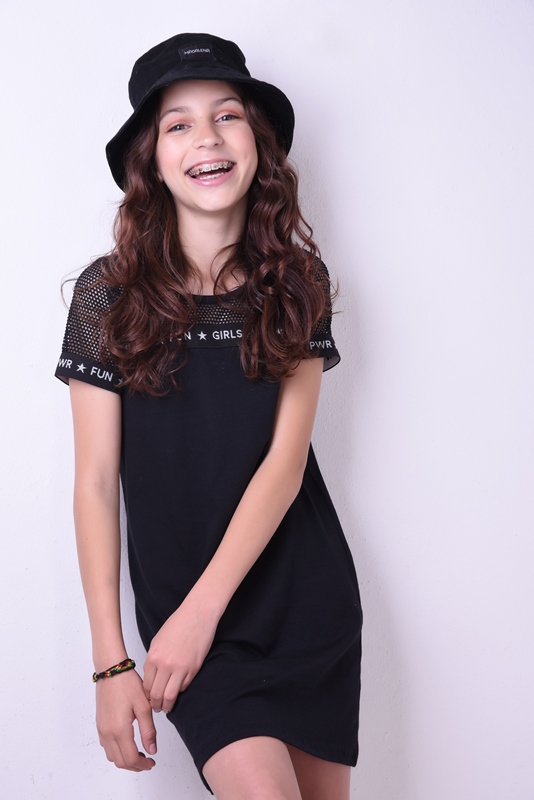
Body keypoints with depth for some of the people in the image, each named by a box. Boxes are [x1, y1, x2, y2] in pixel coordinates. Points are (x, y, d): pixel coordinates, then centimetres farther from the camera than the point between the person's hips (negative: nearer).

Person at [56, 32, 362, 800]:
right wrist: (110, 661, -8)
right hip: (180, 606, -2)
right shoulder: (109, 292, -6)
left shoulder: (296, 279, 0)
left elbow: (286, 456, -7)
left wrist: (202, 610, -15)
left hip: (309, 599, 3)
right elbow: (96, 482, -6)